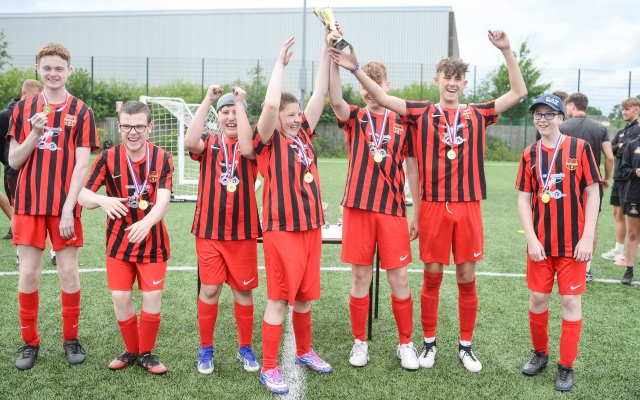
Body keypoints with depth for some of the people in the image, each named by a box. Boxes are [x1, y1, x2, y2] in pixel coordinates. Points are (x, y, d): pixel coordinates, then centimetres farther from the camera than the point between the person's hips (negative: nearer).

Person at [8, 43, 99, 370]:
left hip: (65, 206, -2)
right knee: (28, 273, 4)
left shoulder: (81, 111, 0)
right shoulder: (23, 109, 8)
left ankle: (71, 338, 20)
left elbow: (81, 164, -5)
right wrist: (35, 133, -12)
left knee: (69, 273, 4)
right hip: (28, 204, 2)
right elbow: (13, 161, 5)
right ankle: (29, 342, 19)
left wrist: (68, 208, -13)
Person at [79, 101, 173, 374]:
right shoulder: (107, 158, -6)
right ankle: (131, 350, 25)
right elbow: (83, 196, -9)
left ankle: (146, 353, 20)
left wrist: (146, 222, -43)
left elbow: (163, 198, -22)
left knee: (152, 298, -2)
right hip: (118, 242, 1)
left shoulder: (161, 159, -8)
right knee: (120, 298, 1)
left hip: (153, 242, -1)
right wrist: (102, 200, -34)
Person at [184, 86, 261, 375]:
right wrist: (208, 99, -17)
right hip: (208, 230, 0)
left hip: (243, 231, 0)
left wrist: (240, 102, -17)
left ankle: (245, 348, 23)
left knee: (243, 289, 8)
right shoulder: (208, 142, 4)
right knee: (209, 289, 3)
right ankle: (206, 349, 19)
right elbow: (190, 142, -20)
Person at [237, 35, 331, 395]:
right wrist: (281, 63, -13)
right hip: (282, 229, -6)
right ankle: (269, 369, 11)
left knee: (304, 296, 17)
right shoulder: (268, 141, -6)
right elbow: (270, 104, -23)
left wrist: (327, 51, 3)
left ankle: (305, 352, 34)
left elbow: (321, 95, 7)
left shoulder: (303, 135, 10)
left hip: (311, 226, 6)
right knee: (279, 299, 0)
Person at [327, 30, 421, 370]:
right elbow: (335, 100, -18)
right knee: (360, 279, 7)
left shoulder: (402, 122, 7)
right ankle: (360, 342, 22)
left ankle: (406, 344, 20)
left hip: (392, 209, 0)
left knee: (399, 279, 4)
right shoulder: (354, 118, 5)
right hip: (358, 207, 0)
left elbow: (412, 167, 9)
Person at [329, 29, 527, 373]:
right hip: (433, 206, -1)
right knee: (432, 276, 7)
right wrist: (355, 69, -15)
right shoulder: (421, 113, 4)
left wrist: (506, 50, 3)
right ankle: (429, 342, 23)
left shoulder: (477, 114, 8)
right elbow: (381, 97, -3)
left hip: (468, 207, 1)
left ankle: (466, 345, 22)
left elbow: (518, 92, 10)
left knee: (467, 277, 7)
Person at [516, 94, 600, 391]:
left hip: (573, 242, -2)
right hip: (540, 243, 3)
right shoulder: (530, 154, 4)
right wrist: (531, 239, -6)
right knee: (537, 299, 10)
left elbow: (593, 193, -4)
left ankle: (566, 367, 16)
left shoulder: (579, 147, -4)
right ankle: (540, 353, 30)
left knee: (570, 302, 4)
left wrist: (588, 237, -10)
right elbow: (524, 199, 3)